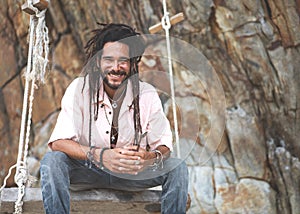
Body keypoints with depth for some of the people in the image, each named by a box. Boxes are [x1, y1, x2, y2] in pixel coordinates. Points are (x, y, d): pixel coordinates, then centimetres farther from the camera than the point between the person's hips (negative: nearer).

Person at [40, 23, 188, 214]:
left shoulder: (147, 94, -11)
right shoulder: (79, 88, -15)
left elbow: (164, 146, -11)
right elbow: (58, 142, -23)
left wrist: (150, 157, -37)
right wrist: (99, 155, -41)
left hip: (132, 173, 2)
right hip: (87, 170, -1)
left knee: (178, 168, -19)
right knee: (52, 160, -29)